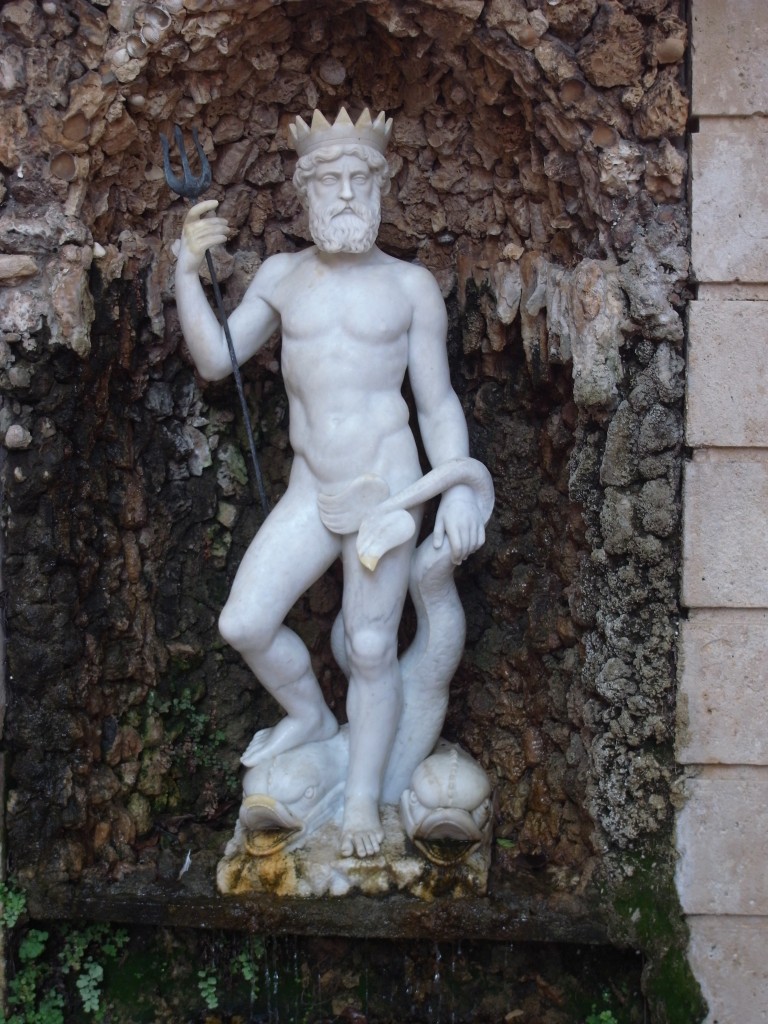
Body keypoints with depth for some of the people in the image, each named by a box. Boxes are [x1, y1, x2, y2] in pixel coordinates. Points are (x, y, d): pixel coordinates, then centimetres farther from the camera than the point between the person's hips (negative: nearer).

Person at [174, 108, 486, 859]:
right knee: (244, 624, -2)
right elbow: (215, 360, 8)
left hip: (386, 487, -3)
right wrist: (188, 274, -4)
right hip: (309, 492, 4)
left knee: (370, 647, 1)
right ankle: (310, 717, 28)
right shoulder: (281, 276, 10)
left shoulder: (410, 286, 1)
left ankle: (362, 803, 18)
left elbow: (437, 401, 3)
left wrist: (458, 489, -8)